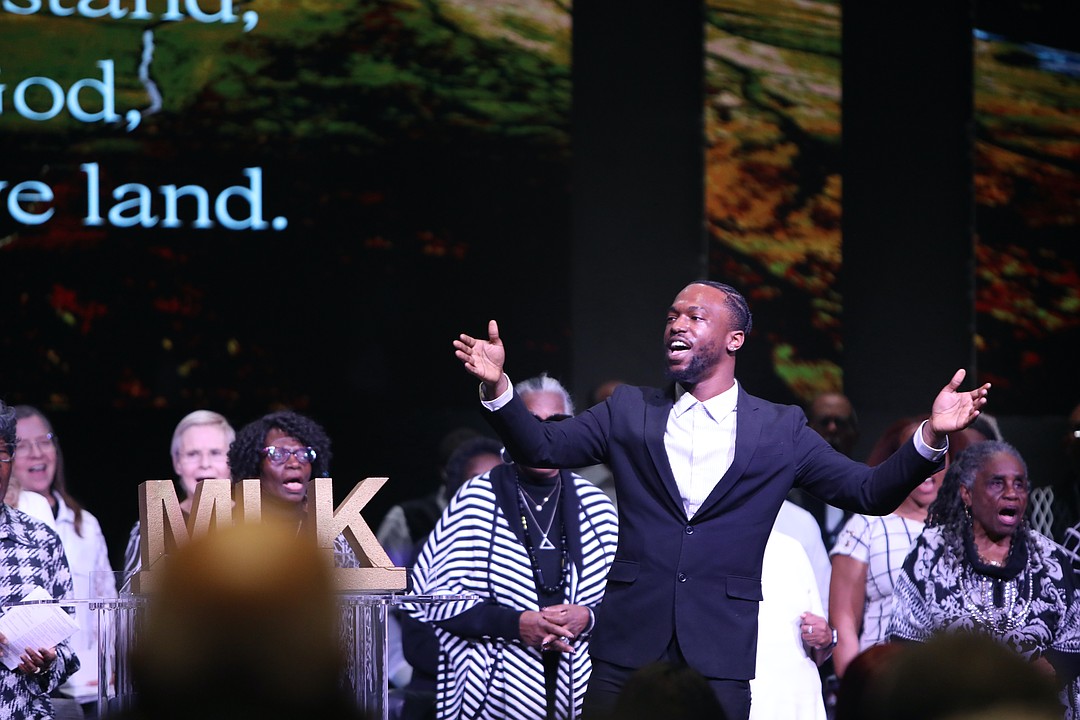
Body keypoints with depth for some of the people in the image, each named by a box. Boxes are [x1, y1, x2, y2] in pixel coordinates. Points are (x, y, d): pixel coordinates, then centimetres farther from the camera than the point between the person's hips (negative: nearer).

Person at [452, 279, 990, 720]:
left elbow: (871, 492, 4)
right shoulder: (630, 411, 11)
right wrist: (497, 386, -13)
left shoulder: (781, 431, 7)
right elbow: (541, 447, 5)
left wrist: (931, 436, -11)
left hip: (720, 653, -1)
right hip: (628, 645, 1)